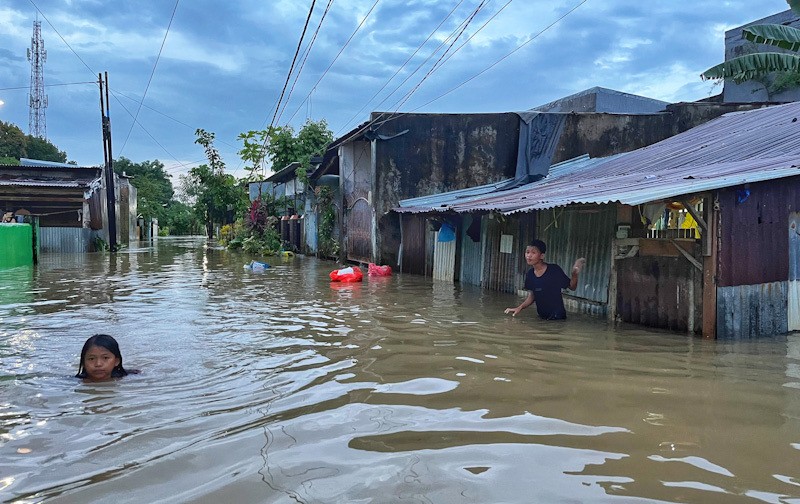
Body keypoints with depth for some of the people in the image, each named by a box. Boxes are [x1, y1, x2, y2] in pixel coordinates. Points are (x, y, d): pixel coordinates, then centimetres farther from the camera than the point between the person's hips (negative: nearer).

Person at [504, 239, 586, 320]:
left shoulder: (554, 270, -15)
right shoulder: (530, 274, 0)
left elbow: (572, 287, -7)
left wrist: (575, 274, -25)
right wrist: (519, 308, -5)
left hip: (557, 318, -5)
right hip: (541, 317, 5)